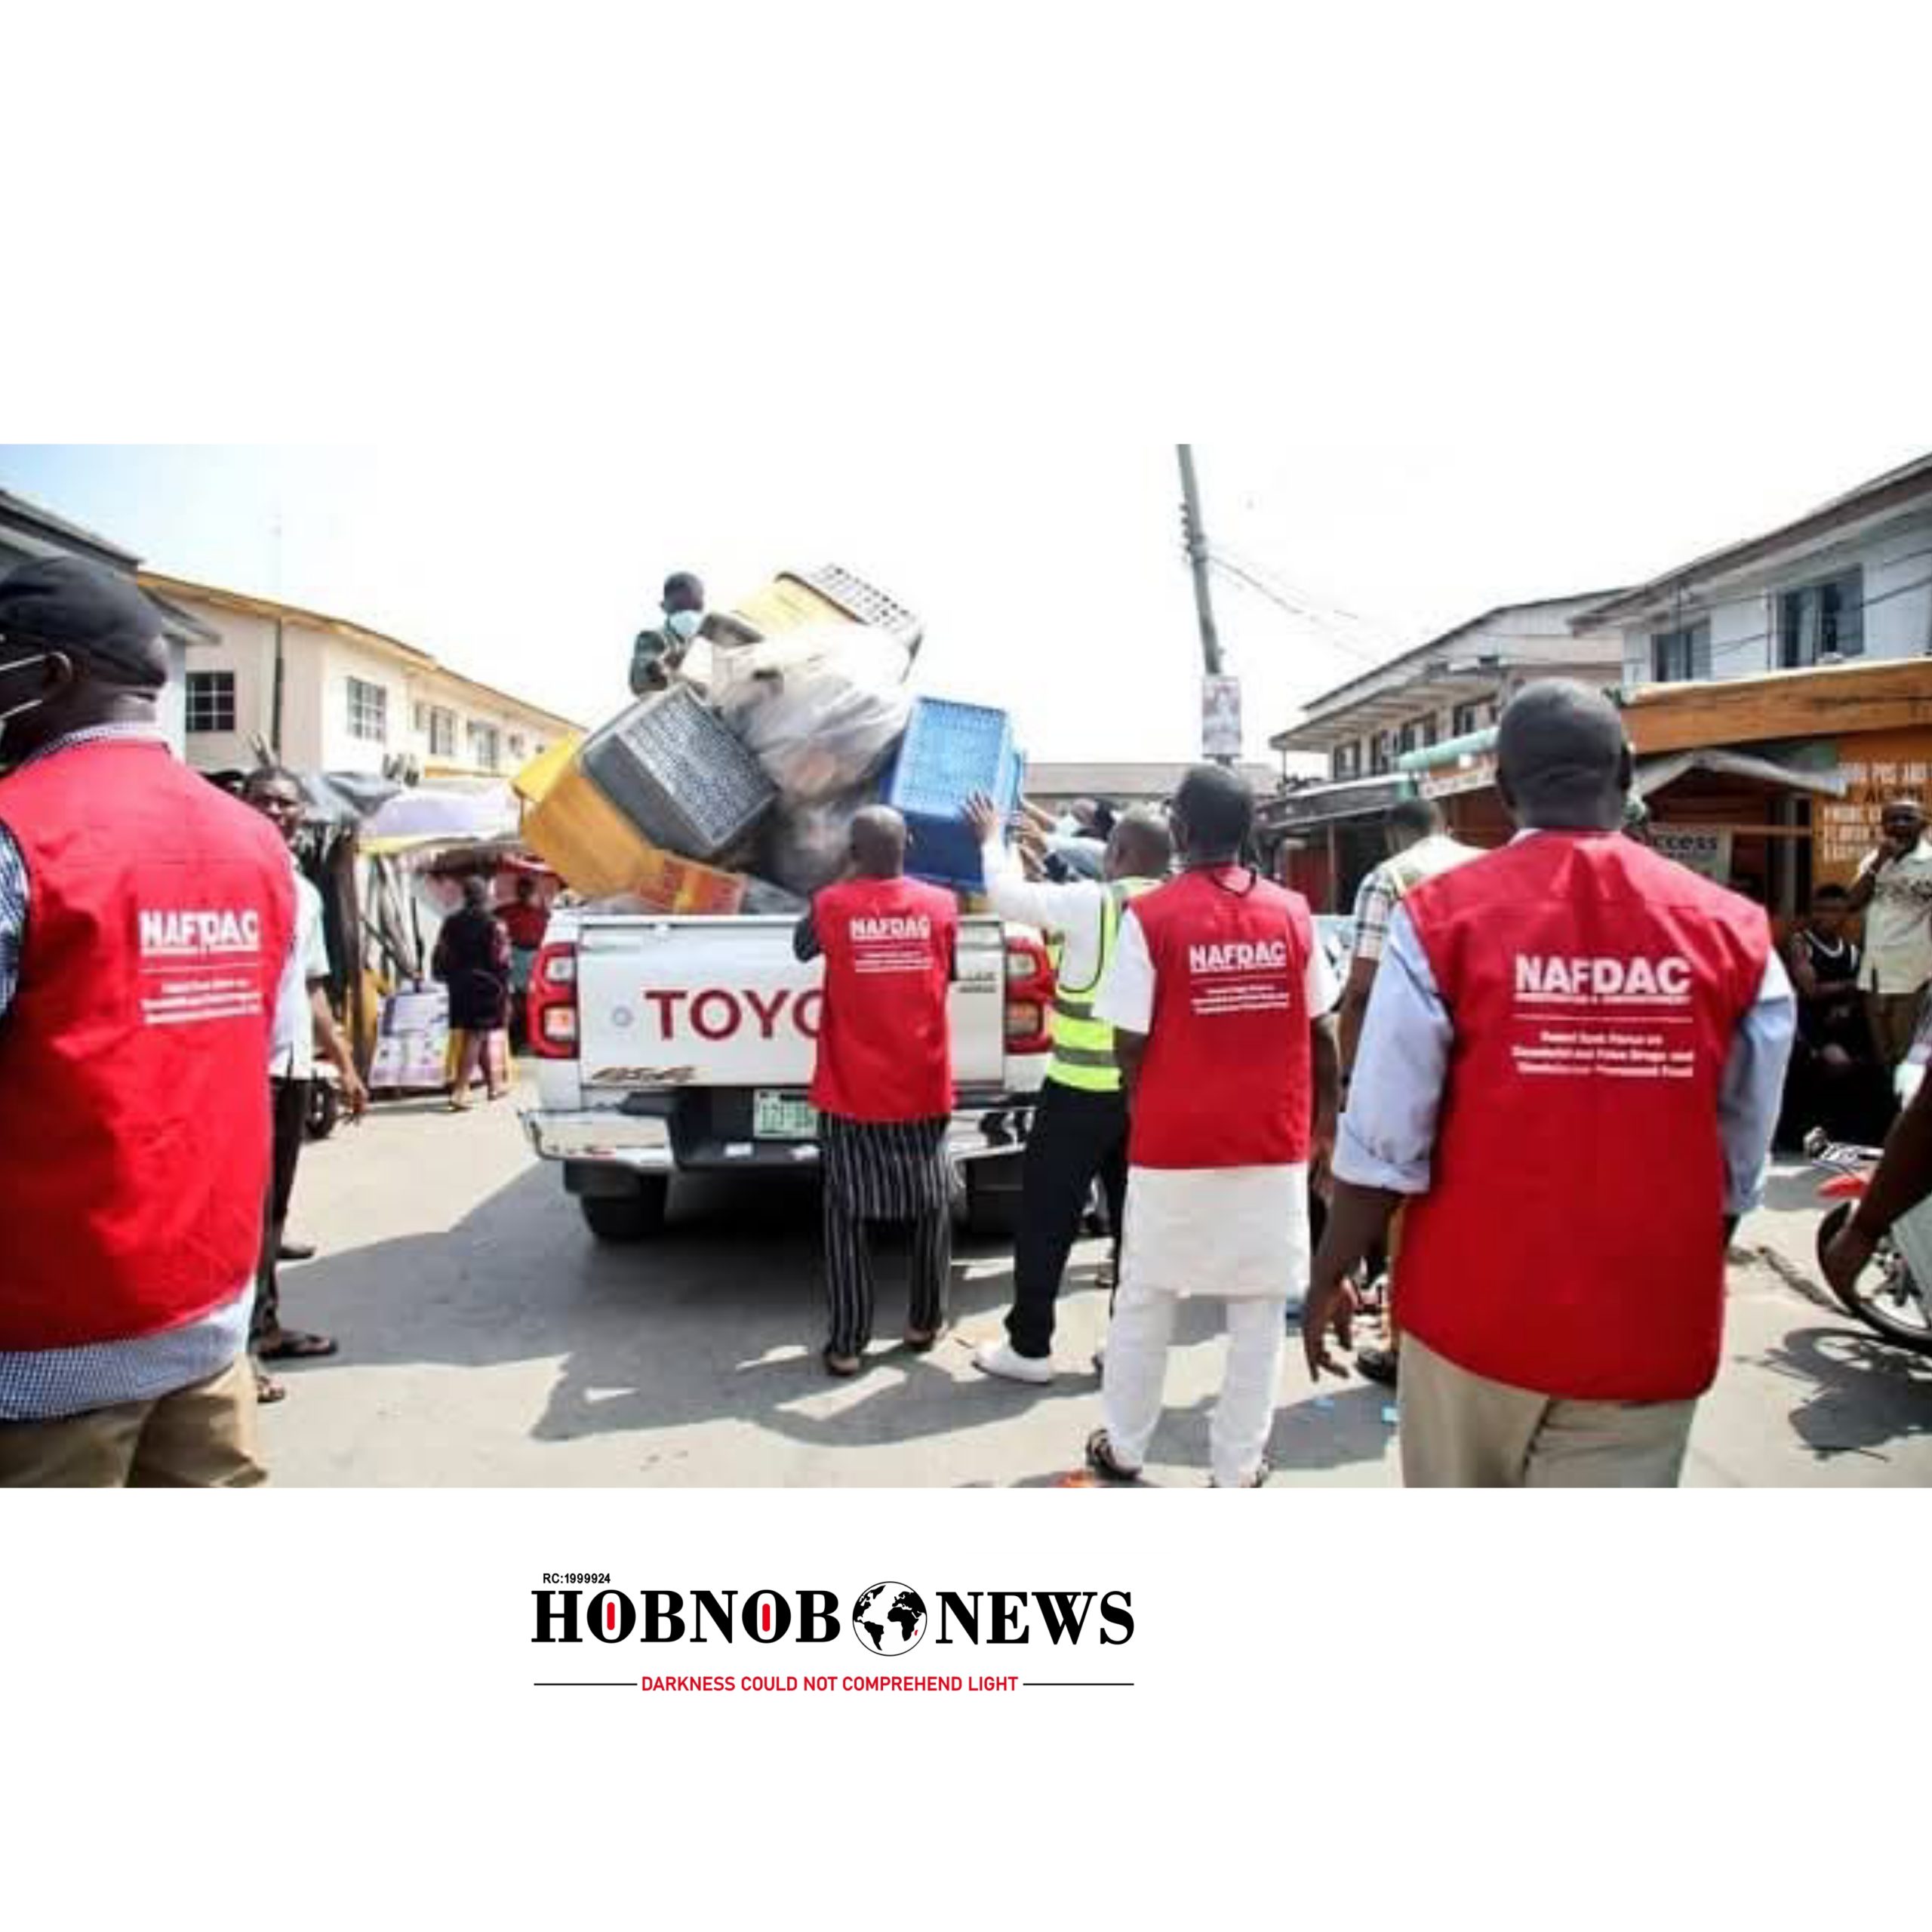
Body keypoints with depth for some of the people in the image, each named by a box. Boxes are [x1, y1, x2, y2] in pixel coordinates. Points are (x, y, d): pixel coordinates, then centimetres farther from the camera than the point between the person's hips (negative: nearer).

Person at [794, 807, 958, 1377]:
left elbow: (802, 948, 12)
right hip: (923, 1089, 2)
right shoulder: (941, 905, -4)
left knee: (846, 1215, 7)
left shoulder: (831, 905, -9)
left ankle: (847, 1344, 8)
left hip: (851, 1093, -2)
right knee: (932, 1206, 17)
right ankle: (925, 1324, 27)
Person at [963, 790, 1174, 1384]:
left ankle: (1029, 1347, 13)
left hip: (1082, 1090, -5)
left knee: (1047, 1217, 6)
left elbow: (1007, 895, -1)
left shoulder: (1091, 903, -13)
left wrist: (994, 838, 17)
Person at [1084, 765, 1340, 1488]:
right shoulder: (1292, 913, -1)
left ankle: (1124, 1447, 28)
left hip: (1174, 1142, -2)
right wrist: (1324, 1114, 19)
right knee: (1259, 1310, 11)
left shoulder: (1150, 916, -11)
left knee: (1145, 1300, 15)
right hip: (1274, 1141, 2)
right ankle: (1239, 1468, 19)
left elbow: (1129, 1042, -10)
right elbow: (1321, 1031, 5)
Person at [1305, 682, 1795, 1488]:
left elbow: (1384, 1143, -13)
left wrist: (1332, 1273, 2)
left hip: (1475, 1307, 0)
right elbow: (1740, 1163, 0)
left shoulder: (1441, 917, -12)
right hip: (1648, 1328, 1)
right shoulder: (1734, 932, -6)